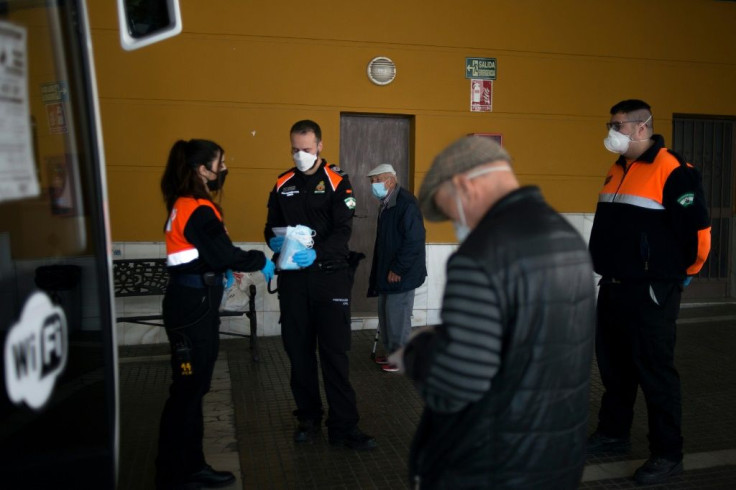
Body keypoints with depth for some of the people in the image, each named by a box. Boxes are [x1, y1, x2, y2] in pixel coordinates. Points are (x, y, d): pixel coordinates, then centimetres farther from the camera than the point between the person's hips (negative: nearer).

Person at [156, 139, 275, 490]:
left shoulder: (187, 204, 14)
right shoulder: (198, 209, -17)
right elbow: (225, 253, -19)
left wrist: (222, 272, 7)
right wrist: (261, 262, -6)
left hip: (195, 301, 10)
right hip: (192, 305, -10)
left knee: (194, 387, 15)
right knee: (186, 389, -1)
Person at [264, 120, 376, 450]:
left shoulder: (337, 182, -1)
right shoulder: (283, 184, 11)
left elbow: (343, 230, -9)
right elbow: (271, 226, 14)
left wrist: (317, 252, -27)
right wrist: (274, 241, -10)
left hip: (330, 275, -3)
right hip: (293, 277, 4)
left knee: (335, 351, -4)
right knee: (298, 350, 9)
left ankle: (343, 426, 4)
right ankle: (308, 418, 24)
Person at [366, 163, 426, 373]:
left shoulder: (406, 203, -18)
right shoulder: (387, 204, 12)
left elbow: (414, 241, -22)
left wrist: (398, 270, -19)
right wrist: (380, 271, 15)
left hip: (401, 274, -9)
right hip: (387, 271, 9)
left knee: (397, 317, -1)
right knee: (386, 314, 15)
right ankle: (391, 352, 28)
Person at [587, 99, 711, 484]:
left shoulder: (672, 171, -15)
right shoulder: (617, 170, 13)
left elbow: (696, 227, -16)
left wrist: (683, 271, -2)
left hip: (650, 291, -8)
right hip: (613, 286, 8)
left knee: (654, 371, 0)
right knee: (614, 366, 16)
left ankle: (667, 454, 15)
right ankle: (612, 435, 31)